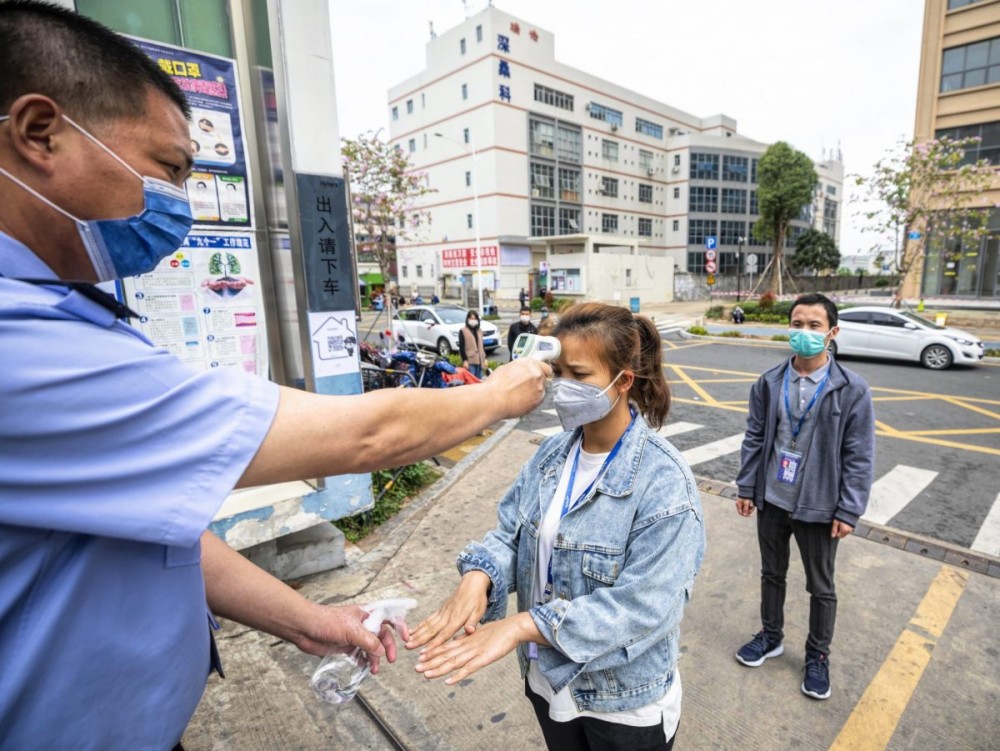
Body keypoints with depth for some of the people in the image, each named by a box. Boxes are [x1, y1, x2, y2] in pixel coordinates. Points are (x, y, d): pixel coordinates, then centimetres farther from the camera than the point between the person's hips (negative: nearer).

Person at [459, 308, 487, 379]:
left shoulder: (479, 331, 17)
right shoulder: (463, 331, -1)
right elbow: (461, 347, -6)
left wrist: (485, 359, 13)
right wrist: (464, 360, -14)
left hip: (479, 360, 6)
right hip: (470, 361, -6)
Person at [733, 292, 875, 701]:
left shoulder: (852, 389, -12)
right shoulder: (769, 382, -5)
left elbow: (859, 457, -9)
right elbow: (754, 439, 1)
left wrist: (849, 511, -10)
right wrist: (746, 488, 1)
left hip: (819, 507, -2)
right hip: (772, 501, 3)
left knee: (821, 587, 16)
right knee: (772, 574, 21)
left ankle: (817, 656, 39)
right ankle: (770, 636, 43)